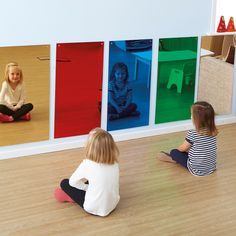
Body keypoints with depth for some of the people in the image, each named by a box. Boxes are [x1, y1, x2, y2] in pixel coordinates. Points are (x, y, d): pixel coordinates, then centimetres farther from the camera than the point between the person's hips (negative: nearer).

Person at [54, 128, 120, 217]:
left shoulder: (87, 164, -19)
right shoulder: (115, 163, -7)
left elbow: (72, 182, -4)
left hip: (93, 209, -5)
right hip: (112, 205, 5)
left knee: (64, 183, 8)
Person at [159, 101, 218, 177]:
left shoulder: (192, 134, -22)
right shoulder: (213, 132, -5)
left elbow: (182, 148, -4)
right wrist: (189, 148, 22)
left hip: (197, 170, -6)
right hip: (211, 168, 6)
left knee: (174, 152, 10)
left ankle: (172, 158, 39)